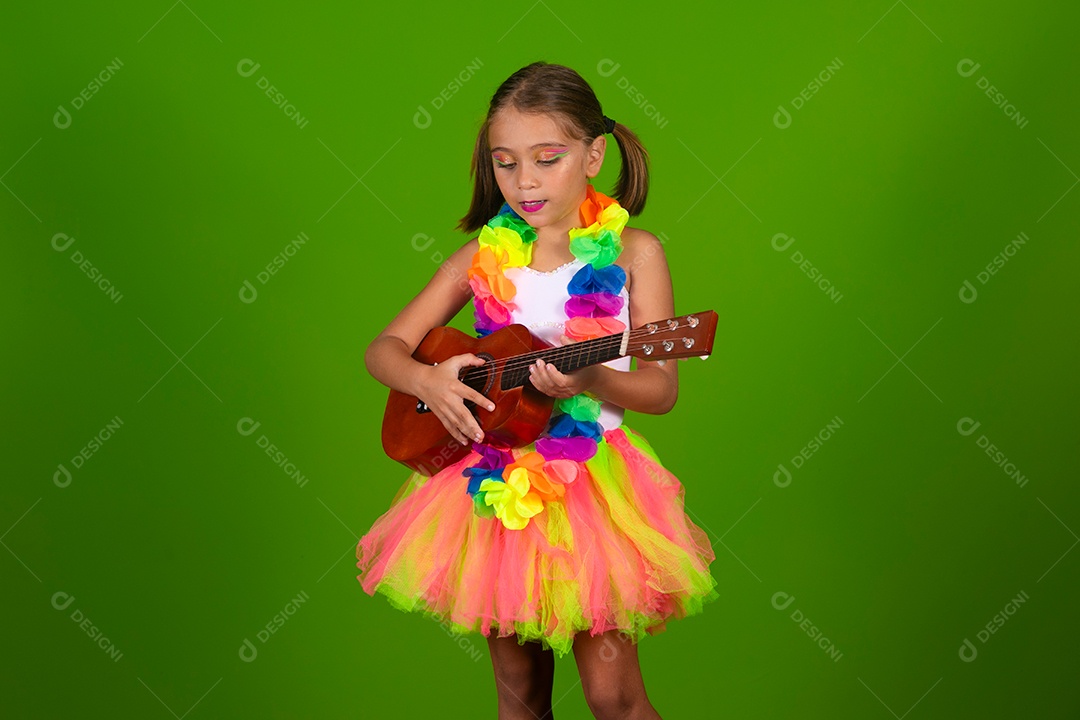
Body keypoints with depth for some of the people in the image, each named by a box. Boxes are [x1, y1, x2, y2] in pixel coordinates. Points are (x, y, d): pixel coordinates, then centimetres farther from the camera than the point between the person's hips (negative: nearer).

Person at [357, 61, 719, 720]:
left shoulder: (632, 253, -5)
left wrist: (592, 380, -26)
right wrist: (429, 379, -16)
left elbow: (662, 388, -6)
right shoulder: (485, 255, 2)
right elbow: (384, 349, 5)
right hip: (496, 482, 3)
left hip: (590, 478, -2)